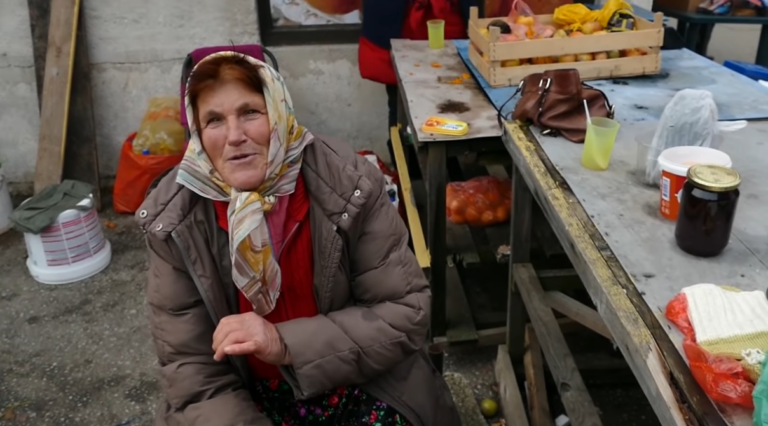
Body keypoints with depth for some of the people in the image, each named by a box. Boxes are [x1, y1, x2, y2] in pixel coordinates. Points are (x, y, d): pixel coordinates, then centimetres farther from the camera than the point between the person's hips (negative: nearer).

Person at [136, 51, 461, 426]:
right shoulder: (173, 219, -12)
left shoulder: (348, 184, -16)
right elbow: (190, 369, -9)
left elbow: (407, 312, -13)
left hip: (360, 387, 0)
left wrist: (286, 344, -23)